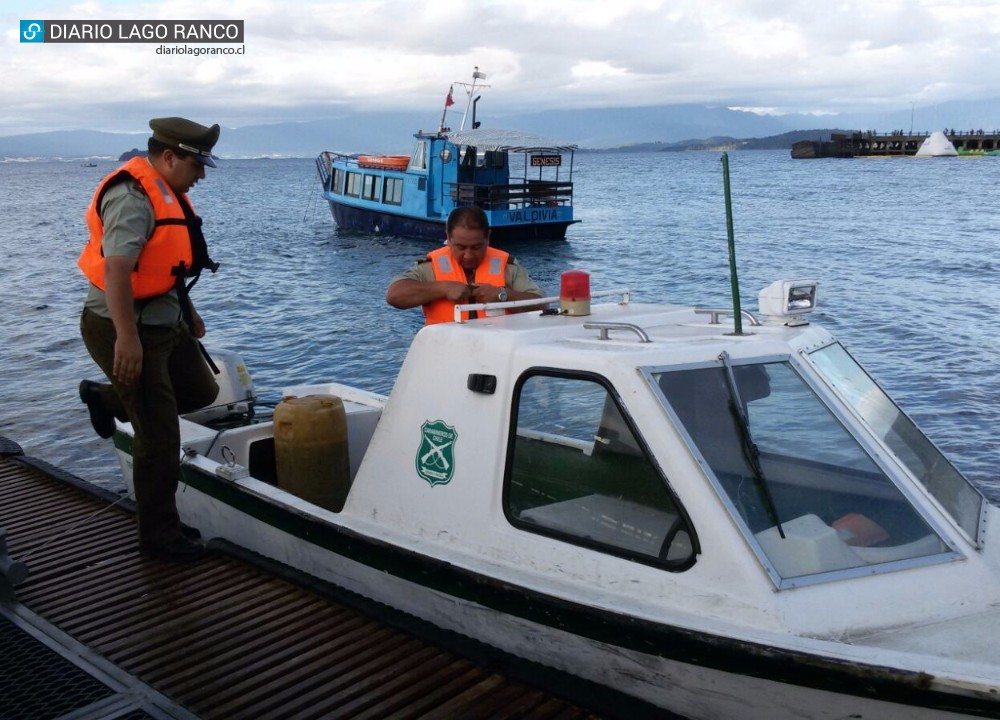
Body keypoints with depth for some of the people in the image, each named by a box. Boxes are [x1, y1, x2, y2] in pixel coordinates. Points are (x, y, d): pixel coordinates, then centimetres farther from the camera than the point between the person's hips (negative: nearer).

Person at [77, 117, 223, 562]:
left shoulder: (165, 192, 11)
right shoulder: (131, 197, -21)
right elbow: (115, 267, -32)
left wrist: (188, 311, 27)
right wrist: (127, 338, -36)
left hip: (166, 322, 10)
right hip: (127, 329, -10)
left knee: (201, 391, 19)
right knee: (159, 438, -4)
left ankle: (106, 399, 33)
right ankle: (159, 536, 11)